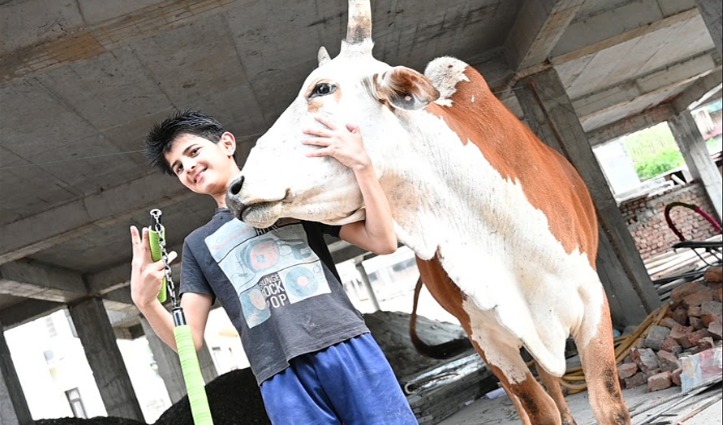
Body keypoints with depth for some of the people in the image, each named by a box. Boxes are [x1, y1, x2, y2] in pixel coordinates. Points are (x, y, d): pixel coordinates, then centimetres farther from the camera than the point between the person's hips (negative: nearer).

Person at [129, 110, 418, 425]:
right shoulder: (198, 244, 20)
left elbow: (383, 242, 6)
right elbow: (188, 339, 11)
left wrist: (361, 164, -5)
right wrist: (144, 301, -8)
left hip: (348, 348, -1)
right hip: (282, 379, 1)